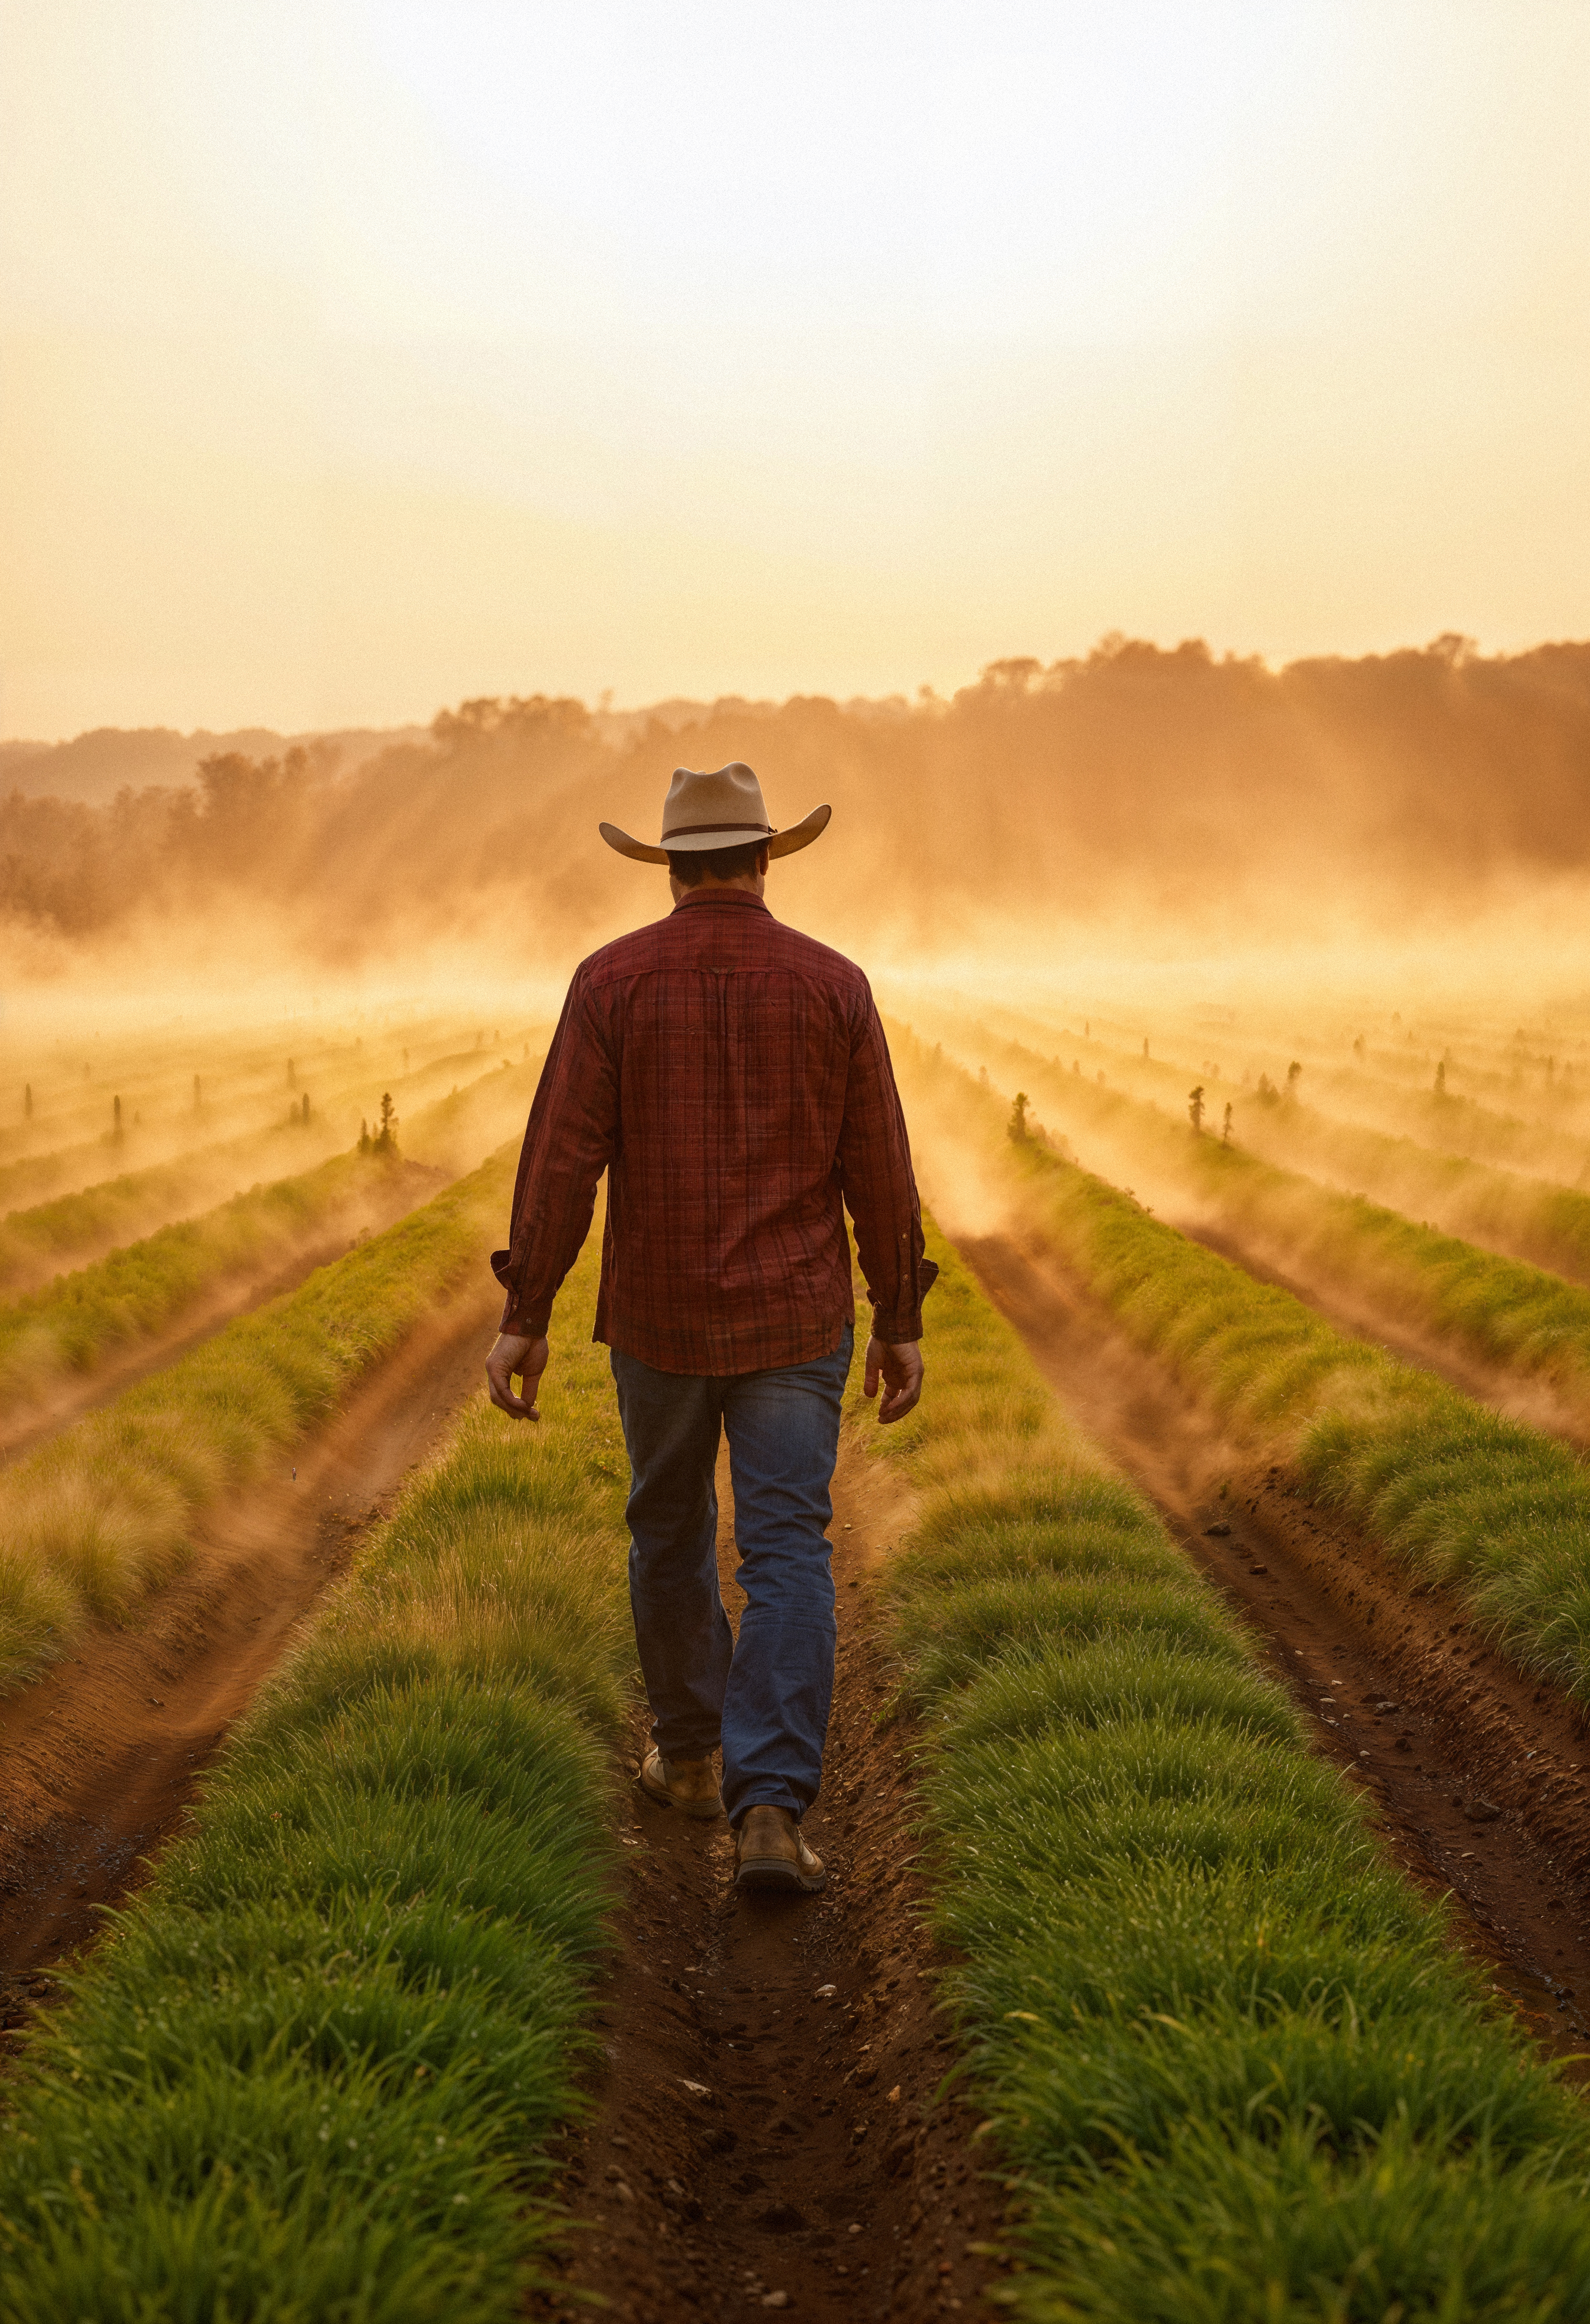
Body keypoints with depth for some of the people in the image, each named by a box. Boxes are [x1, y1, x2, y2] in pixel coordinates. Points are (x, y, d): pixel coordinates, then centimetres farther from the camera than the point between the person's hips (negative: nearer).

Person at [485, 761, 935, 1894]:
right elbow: (879, 1170, -3)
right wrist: (902, 1323, 6)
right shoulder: (833, 985, -4)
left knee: (671, 1532, 21)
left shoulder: (613, 981, -7)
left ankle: (691, 1754, 35)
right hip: (795, 1321, -1)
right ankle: (769, 1810, -15)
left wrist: (524, 1318, -5)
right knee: (786, 1558, -3)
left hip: (660, 1317, 1)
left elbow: (561, 1160, -10)